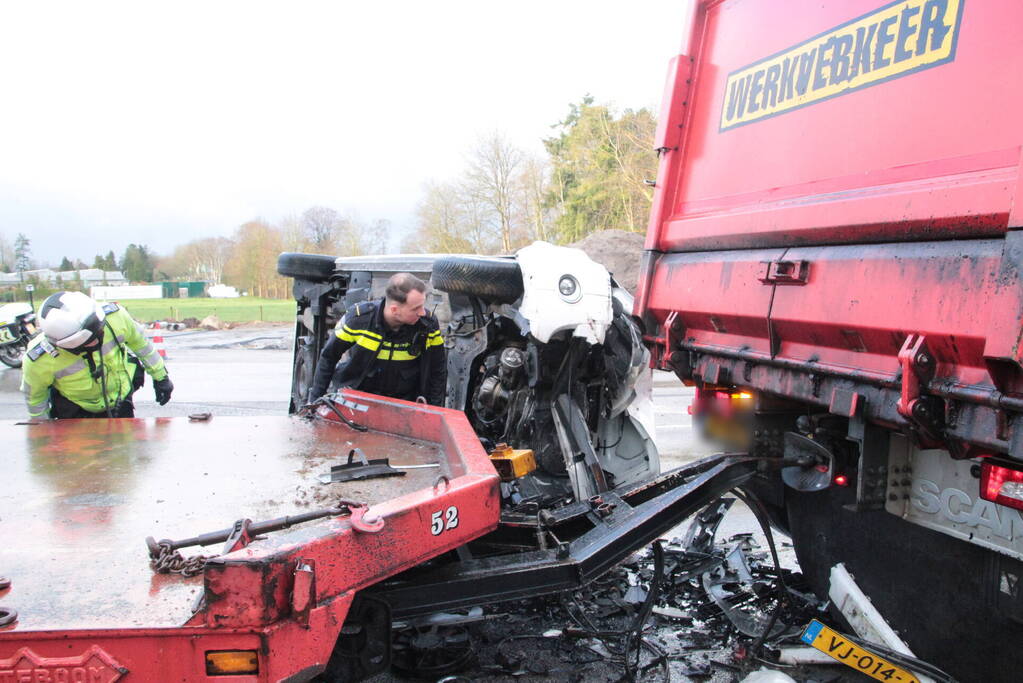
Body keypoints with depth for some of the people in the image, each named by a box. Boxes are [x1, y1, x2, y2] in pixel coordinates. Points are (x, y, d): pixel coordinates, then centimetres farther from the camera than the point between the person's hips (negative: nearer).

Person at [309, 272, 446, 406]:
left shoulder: (429, 325, -17)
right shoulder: (358, 318, -21)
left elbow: (438, 373, -2)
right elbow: (328, 356, -4)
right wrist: (316, 400, -1)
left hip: (404, 405, 1)